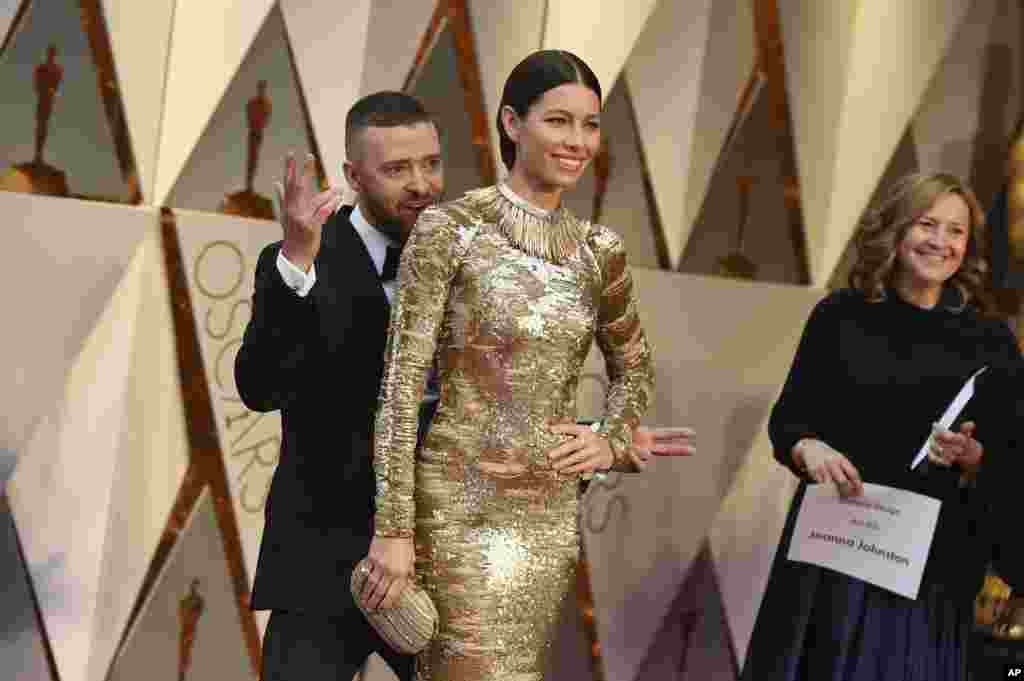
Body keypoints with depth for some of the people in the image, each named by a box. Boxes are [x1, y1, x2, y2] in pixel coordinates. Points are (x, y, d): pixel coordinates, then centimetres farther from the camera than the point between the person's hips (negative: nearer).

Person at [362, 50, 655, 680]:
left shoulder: (600, 250, 6)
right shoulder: (450, 229, -9)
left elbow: (634, 368, 22)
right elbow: (402, 381, -10)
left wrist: (612, 443, 2)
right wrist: (393, 528, -14)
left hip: (552, 511, 5)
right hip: (460, 506, -5)